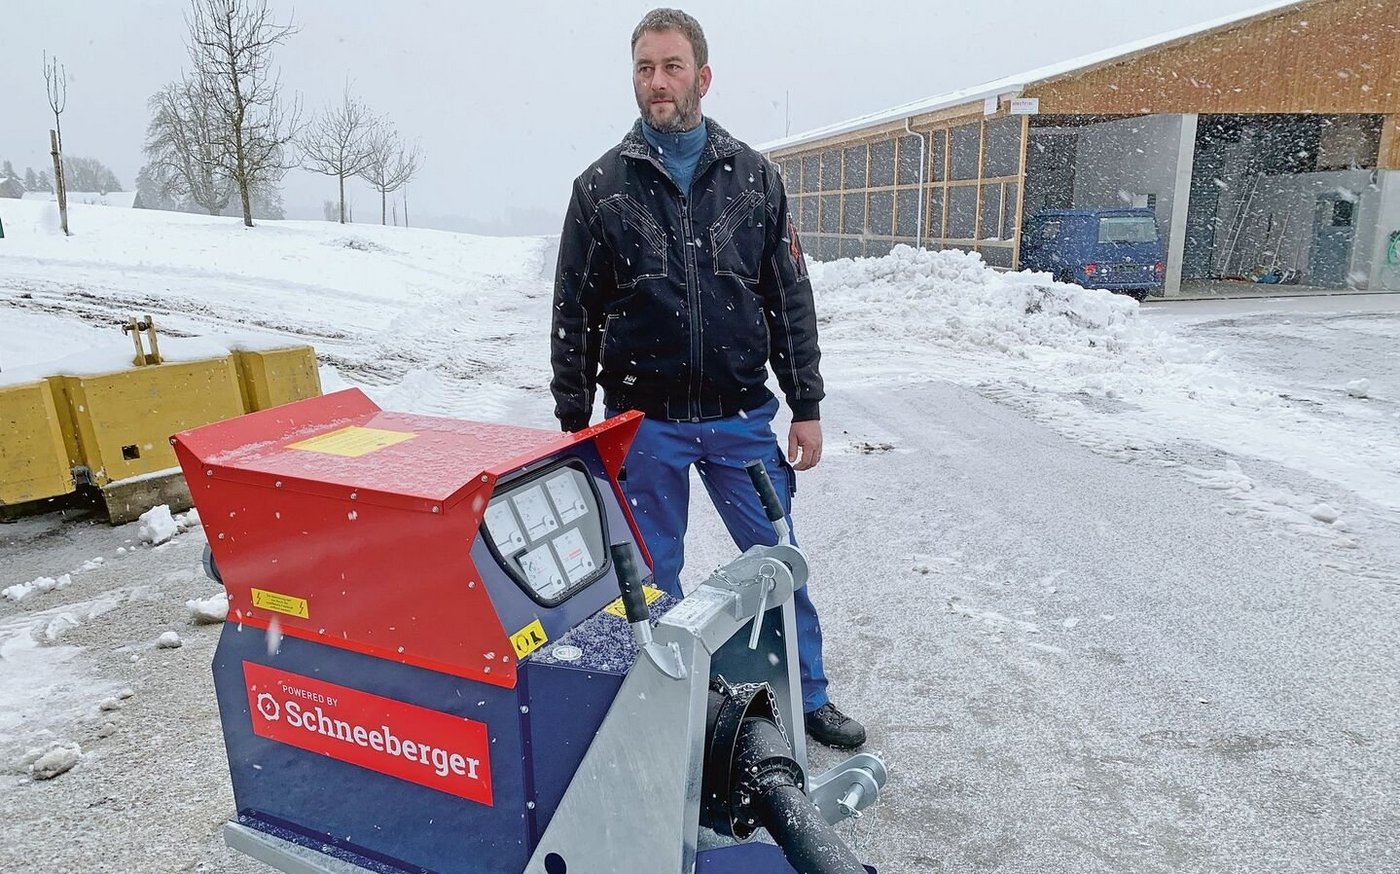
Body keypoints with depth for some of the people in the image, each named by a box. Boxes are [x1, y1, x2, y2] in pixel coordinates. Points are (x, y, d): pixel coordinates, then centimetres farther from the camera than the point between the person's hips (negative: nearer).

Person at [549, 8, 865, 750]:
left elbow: (790, 300, 5)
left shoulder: (753, 177, 4)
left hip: (741, 418, 1)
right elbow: (574, 315, 4)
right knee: (651, 576, 10)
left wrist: (806, 407, 2)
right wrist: (574, 425, 2)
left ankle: (808, 697, 29)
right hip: (642, 423, 0)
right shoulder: (601, 187, 2)